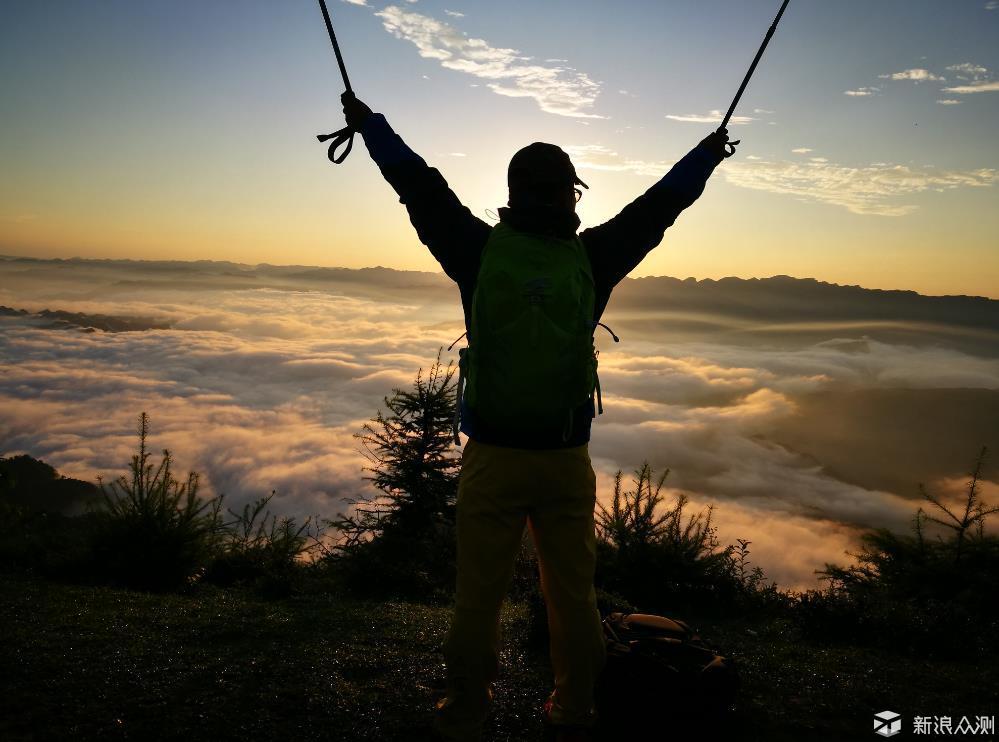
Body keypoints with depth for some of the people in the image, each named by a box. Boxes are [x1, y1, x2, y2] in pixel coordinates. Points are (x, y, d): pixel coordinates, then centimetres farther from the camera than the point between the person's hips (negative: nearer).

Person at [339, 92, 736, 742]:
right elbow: (659, 206, 10)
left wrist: (369, 122, 20)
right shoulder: (591, 259, -3)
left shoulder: (480, 250, -6)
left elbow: (421, 189, 5)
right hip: (568, 460, 1)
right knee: (573, 593, 15)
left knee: (479, 593, 11)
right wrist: (708, 153, 27)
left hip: (493, 456, -1)